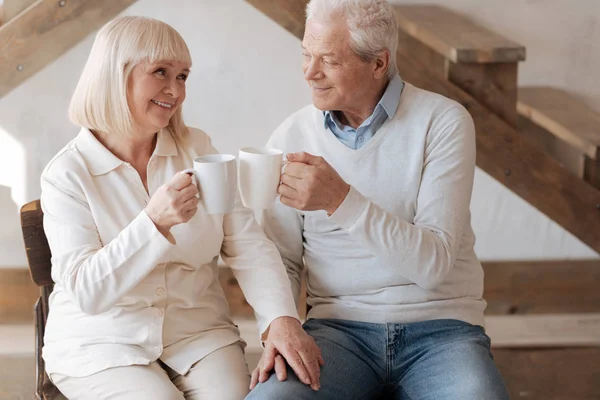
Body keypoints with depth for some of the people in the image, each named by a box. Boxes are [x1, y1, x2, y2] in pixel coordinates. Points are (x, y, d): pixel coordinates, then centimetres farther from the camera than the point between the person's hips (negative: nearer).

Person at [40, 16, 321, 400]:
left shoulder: (197, 149, 5)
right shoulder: (67, 174, -7)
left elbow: (249, 245, -2)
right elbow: (86, 292, -17)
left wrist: (282, 318, -20)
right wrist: (154, 222, -31)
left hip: (198, 331, 3)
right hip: (102, 342, -3)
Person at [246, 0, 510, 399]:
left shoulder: (443, 121, -5)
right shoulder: (291, 138, 3)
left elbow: (434, 262, -14)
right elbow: (281, 260, 8)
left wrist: (342, 200, -25)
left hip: (439, 325, -1)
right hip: (338, 326, 2)